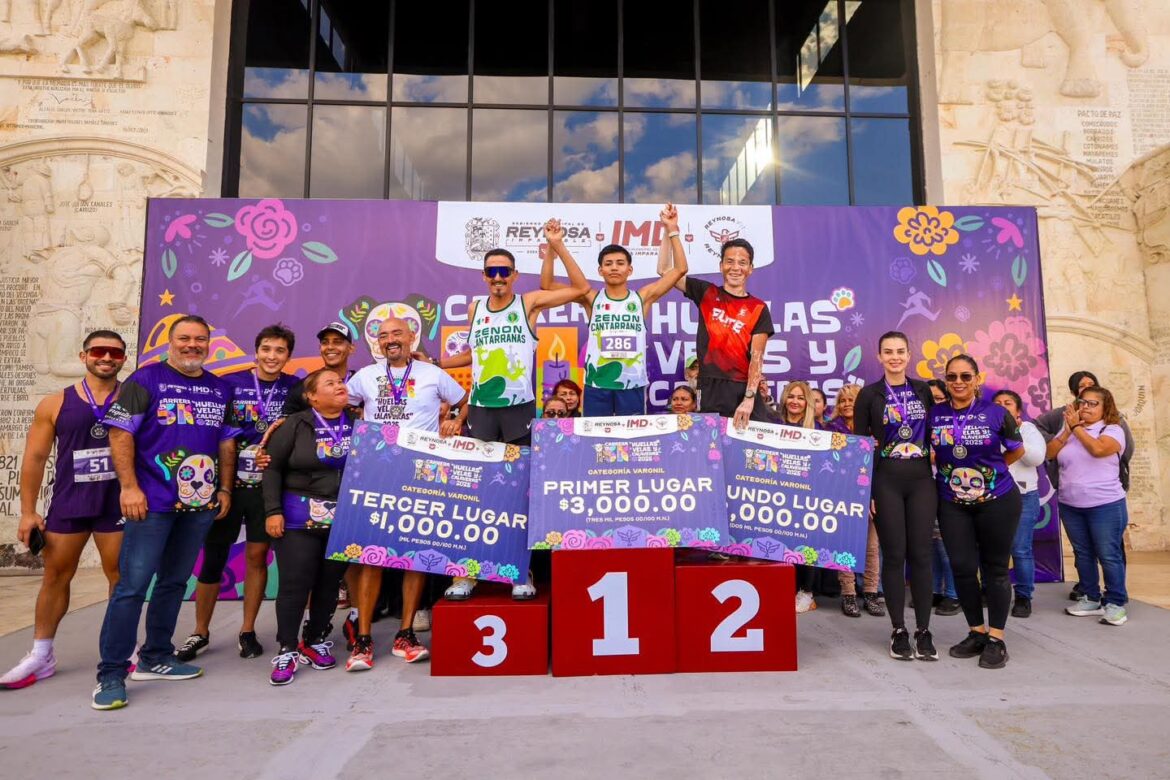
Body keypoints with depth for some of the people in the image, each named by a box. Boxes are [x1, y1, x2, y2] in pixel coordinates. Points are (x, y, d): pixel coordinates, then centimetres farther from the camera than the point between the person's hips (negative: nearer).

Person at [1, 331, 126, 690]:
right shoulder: (55, 404, 2)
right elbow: (35, 458, 4)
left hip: (117, 504, -1)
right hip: (67, 503, 2)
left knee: (121, 576, 6)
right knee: (55, 576, 10)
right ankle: (41, 655, 23)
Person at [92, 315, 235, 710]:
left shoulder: (220, 389, 13)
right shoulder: (146, 379, -2)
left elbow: (227, 442, 16)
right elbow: (120, 433, -7)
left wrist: (225, 488, 10)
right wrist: (129, 486, -14)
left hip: (200, 502, 5)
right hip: (152, 500, -5)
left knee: (175, 581, 13)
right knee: (133, 584, -5)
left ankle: (156, 658, 26)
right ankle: (111, 673, 5)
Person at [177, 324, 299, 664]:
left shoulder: (295, 388, 0)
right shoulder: (230, 384, -3)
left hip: (266, 486, 1)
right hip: (226, 483, 0)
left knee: (257, 555, 5)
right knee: (213, 557, 6)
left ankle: (247, 631, 20)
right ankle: (200, 632, 23)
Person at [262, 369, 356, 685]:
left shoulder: (358, 424, 3)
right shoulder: (296, 425, -4)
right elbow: (273, 467, -4)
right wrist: (272, 511, -9)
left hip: (344, 519, 3)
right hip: (299, 518, -3)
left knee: (330, 582, 10)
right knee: (295, 584, -1)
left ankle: (316, 640, 27)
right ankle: (287, 650, 12)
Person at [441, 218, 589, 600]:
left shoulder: (529, 302, 0)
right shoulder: (475, 308, 11)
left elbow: (580, 288, -5)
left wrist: (557, 246, -10)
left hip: (519, 409, -3)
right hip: (480, 410, 3)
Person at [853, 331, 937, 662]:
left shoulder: (924, 390, 8)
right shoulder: (869, 394, 0)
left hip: (922, 480, 2)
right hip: (886, 482, -2)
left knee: (920, 554, 4)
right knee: (894, 555, 1)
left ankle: (924, 631, 13)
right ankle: (898, 631, 12)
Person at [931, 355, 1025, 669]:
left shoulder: (996, 413, -7)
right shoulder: (935, 415, -2)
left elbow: (1017, 450, 7)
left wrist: (989, 468, 2)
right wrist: (951, 469, -3)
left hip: (997, 501, -2)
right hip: (953, 504, 2)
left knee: (995, 568, 6)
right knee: (962, 568, 3)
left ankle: (996, 639, 17)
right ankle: (976, 633, 21)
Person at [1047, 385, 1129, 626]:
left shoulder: (1113, 430, -4)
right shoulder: (1068, 429, 11)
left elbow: (1098, 449, -24)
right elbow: (1049, 453, 0)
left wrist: (1076, 427, -13)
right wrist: (1068, 430, -9)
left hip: (1105, 505, -5)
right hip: (1070, 505, 5)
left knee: (1109, 555, -1)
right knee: (1082, 554, 12)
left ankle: (1115, 603, 10)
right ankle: (1091, 599, 23)